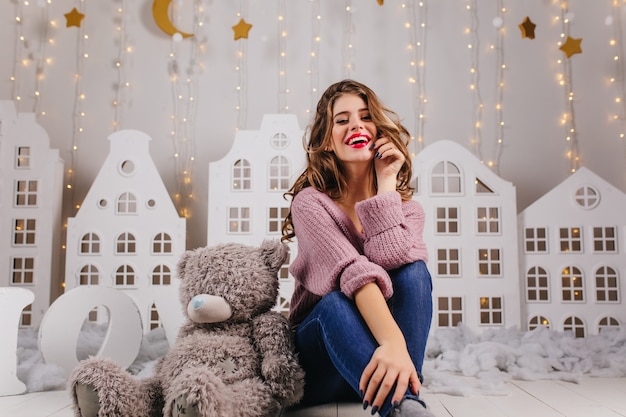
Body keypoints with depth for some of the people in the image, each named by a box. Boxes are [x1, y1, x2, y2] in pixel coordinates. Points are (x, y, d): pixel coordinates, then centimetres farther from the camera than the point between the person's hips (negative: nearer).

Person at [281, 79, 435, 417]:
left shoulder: (406, 208, -1)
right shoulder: (310, 203, -12)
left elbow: (393, 262, -25)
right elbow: (355, 271, -31)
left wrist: (386, 183, -18)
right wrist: (393, 341, -47)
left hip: (383, 351, 3)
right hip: (323, 342, -2)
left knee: (414, 271, -27)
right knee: (335, 304, -37)